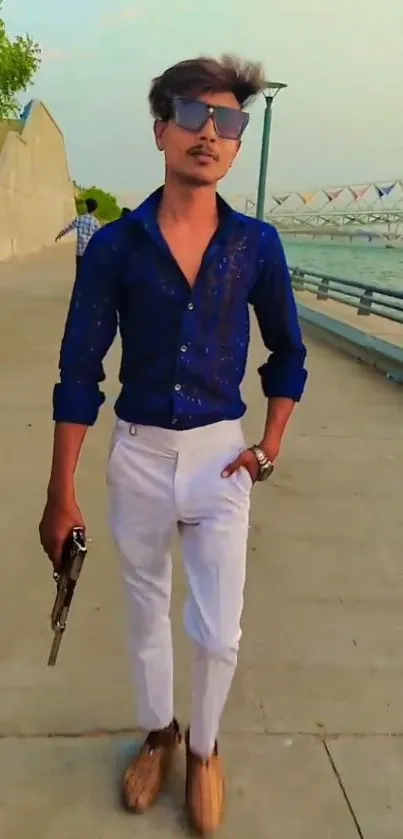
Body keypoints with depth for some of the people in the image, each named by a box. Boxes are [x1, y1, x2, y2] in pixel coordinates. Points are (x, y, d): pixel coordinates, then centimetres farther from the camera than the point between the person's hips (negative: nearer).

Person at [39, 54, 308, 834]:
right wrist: (61, 493, -6)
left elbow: (287, 350, 10)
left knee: (219, 633, 6)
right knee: (146, 614, 18)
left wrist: (271, 445, 1)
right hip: (138, 454, 0)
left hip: (219, 453, 0)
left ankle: (204, 749, 37)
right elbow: (79, 372, -6)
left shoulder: (257, 245, -4)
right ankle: (158, 735, 46)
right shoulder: (114, 246, -8)